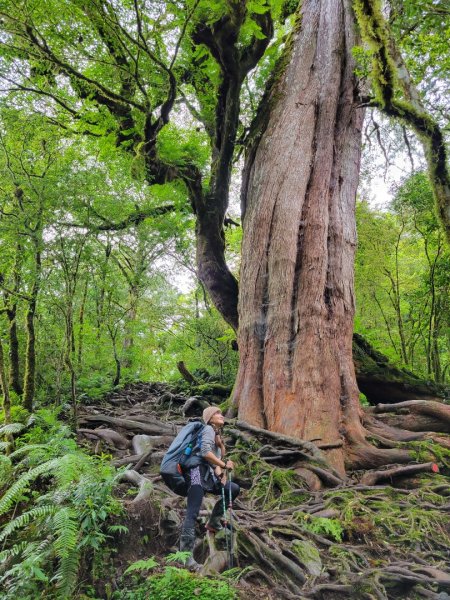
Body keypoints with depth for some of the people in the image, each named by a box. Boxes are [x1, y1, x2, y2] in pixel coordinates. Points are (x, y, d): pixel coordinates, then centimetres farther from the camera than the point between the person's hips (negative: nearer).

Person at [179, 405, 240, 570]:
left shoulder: (217, 435, 27)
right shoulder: (208, 429, -1)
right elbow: (205, 452, -17)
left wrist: (221, 473, 2)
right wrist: (224, 464, -10)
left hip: (209, 476, 10)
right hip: (198, 472, -10)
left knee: (234, 489, 13)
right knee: (192, 513, -16)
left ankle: (214, 521, 13)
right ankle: (186, 554, -19)